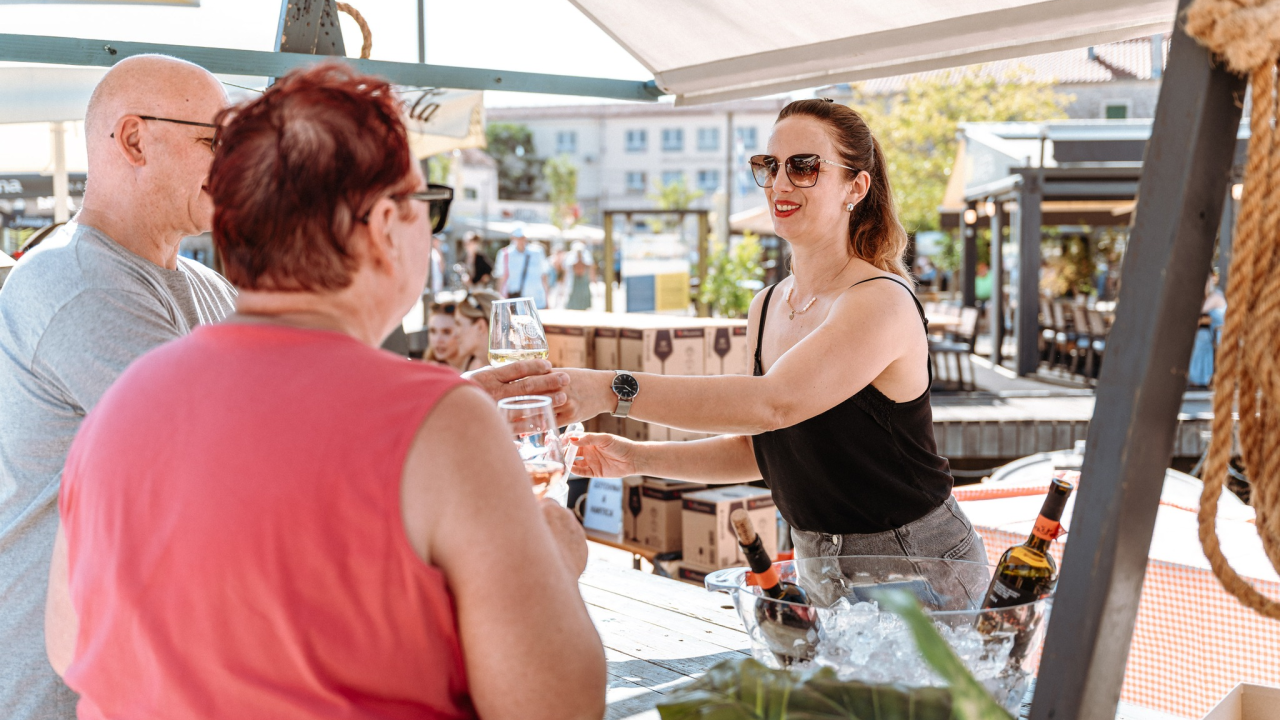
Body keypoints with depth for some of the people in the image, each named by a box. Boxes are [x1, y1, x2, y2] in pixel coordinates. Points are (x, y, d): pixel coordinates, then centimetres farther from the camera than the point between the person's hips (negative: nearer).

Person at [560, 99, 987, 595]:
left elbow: (774, 403, -35)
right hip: (817, 567, 7)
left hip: (916, 569, -6)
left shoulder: (882, 303, -20)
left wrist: (613, 391, -41)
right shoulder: (766, 309, 5)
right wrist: (639, 458, 0)